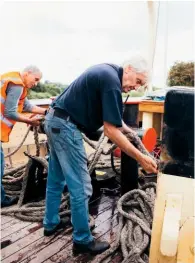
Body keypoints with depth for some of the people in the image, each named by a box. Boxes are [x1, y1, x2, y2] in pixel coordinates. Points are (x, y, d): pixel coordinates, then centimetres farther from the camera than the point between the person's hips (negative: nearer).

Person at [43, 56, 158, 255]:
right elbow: (111, 131, -22)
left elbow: (109, 113, 22)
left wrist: (129, 131, 16)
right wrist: (141, 158, -19)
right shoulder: (112, 82, -19)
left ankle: (51, 223, 37)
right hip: (65, 125, -11)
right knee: (80, 187, -2)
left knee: (56, 180, 21)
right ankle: (83, 241, 12)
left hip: (54, 119, 11)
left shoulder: (107, 72, 12)